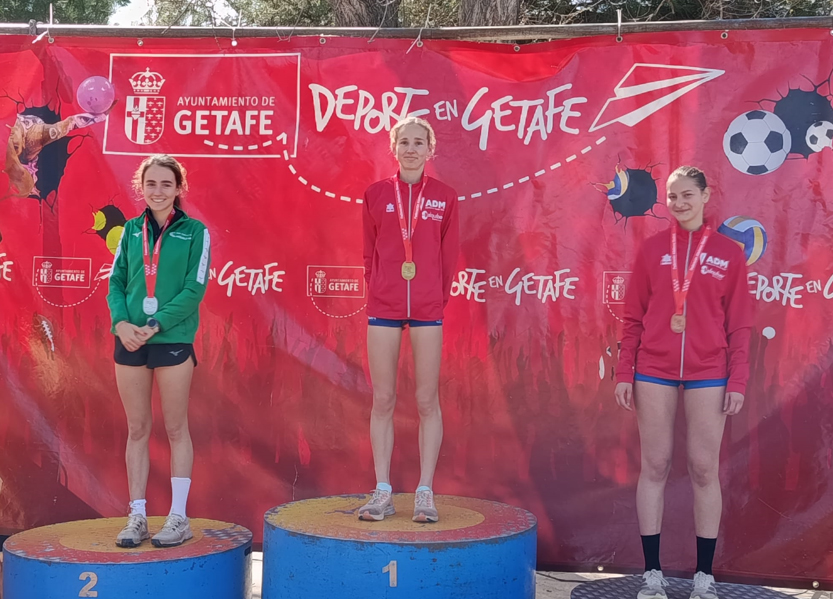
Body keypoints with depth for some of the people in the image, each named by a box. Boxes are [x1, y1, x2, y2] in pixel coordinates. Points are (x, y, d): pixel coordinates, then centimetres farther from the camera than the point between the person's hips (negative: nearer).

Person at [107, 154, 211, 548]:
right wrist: (121, 322, -12)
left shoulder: (194, 232, 0)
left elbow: (194, 289, -8)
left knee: (176, 429, 3)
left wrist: (155, 325, -17)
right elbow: (116, 282, 7)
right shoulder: (132, 230, 10)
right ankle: (137, 516, 15)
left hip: (173, 340, -3)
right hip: (129, 340, 3)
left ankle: (179, 518, 10)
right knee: (137, 430, 8)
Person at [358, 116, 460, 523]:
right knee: (382, 400, 3)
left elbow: (448, 256, 6)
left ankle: (425, 493, 8)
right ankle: (383, 492, 11)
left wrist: (438, 299, 3)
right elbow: (369, 253, 10)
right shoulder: (376, 194, 6)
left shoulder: (444, 197, 4)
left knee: (427, 401, 2)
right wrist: (377, 293, 6)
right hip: (383, 307, 1)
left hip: (428, 309, -1)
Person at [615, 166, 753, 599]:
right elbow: (633, 317, 7)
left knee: (704, 469, 2)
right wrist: (624, 373, 1)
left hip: (707, 374, 0)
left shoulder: (729, 253, 5)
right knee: (654, 466, 3)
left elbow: (739, 325, 4)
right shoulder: (653, 249, 7)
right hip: (654, 372, 1)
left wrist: (738, 381, -3)